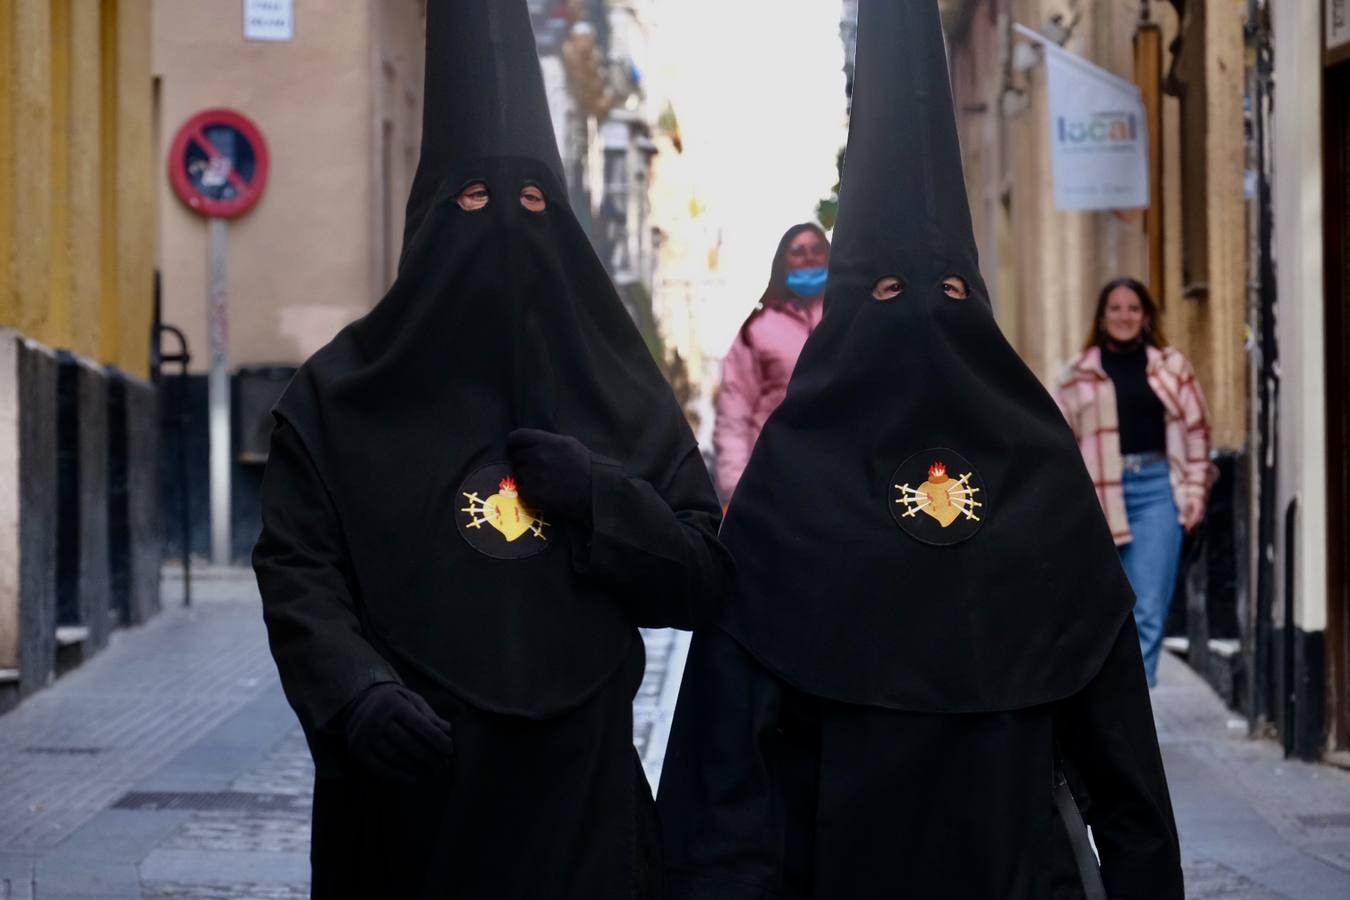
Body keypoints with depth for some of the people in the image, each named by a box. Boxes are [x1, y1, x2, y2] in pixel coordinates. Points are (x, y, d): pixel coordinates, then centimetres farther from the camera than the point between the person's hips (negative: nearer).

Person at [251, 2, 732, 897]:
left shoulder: (624, 393, 8)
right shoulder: (341, 392, 3)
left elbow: (706, 581, 6)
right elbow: (299, 576, -4)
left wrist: (601, 498, -11)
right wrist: (354, 692, -23)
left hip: (579, 799, 1)